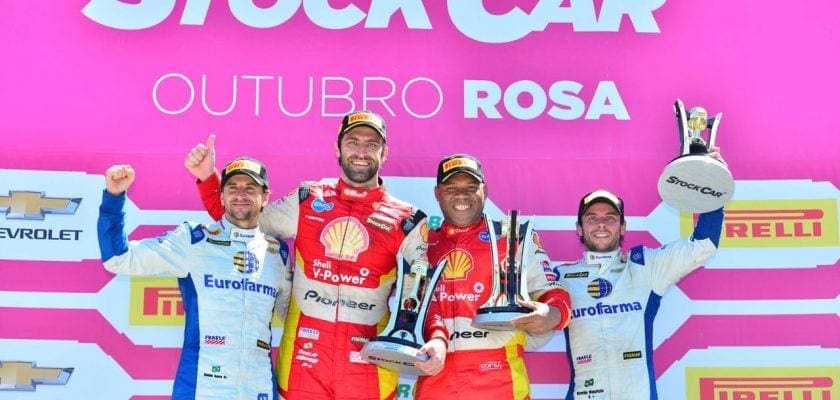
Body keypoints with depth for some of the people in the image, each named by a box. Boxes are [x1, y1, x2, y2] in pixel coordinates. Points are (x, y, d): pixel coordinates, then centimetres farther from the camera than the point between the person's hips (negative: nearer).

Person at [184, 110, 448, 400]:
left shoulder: (406, 221, 1)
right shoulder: (307, 201, 8)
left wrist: (437, 338, -19)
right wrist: (207, 176, 6)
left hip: (369, 367, -1)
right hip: (303, 361, 1)